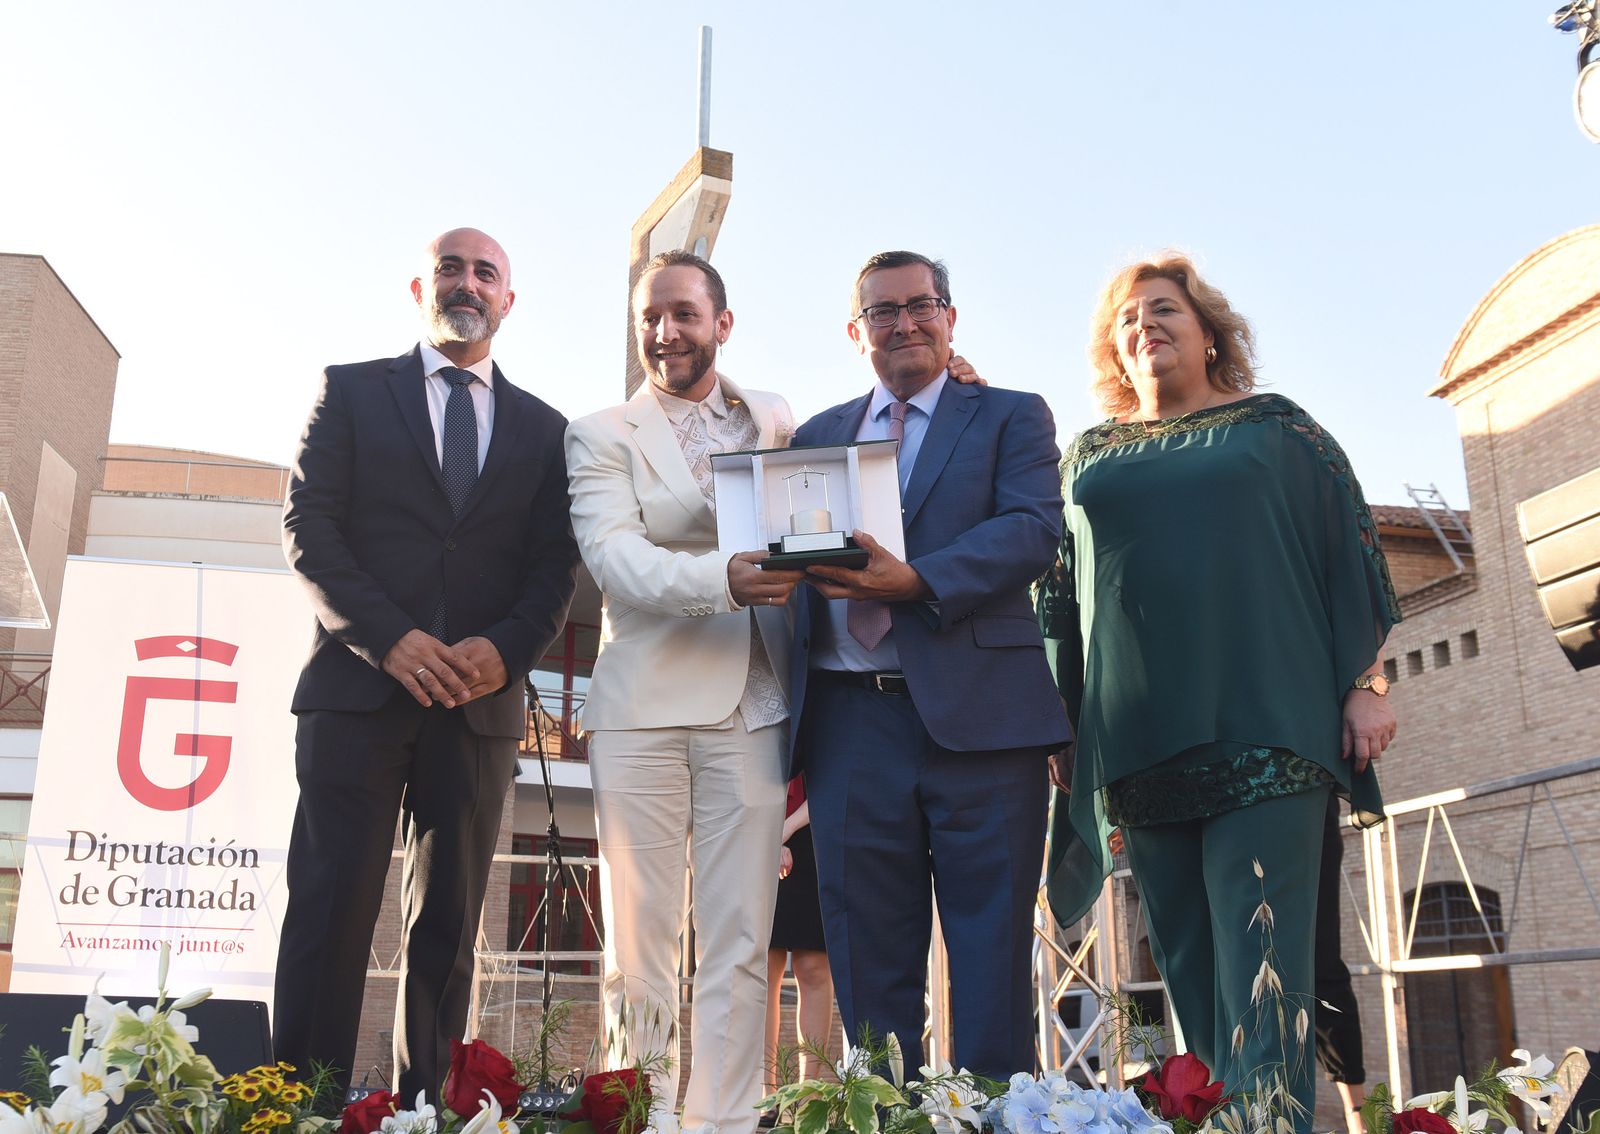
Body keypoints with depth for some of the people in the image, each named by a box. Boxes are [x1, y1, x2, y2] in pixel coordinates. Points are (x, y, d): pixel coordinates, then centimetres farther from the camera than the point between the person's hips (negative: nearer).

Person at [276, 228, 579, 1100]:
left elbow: (554, 568, 9)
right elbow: (307, 525, 1)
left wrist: (507, 649, -11)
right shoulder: (349, 391, 11)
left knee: (447, 924, 4)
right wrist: (387, 637, -13)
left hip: (481, 700, 2)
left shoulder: (543, 428, 16)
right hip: (358, 685, -2)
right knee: (331, 909, -6)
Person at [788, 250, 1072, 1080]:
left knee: (991, 958, 3)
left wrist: (916, 580, -21)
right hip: (849, 723, 3)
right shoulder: (816, 436, 20)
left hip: (979, 719, -3)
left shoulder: (1011, 417, 10)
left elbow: (1036, 530, -7)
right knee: (868, 963, 9)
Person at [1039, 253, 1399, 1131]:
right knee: (1189, 969, 6)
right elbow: (1058, 594, 16)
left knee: (1261, 965, -9)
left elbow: (1350, 549, 6)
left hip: (1265, 728, -3)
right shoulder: (1089, 456, 17)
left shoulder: (1277, 428, 10)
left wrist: (1367, 683, -3)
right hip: (1140, 744, 3)